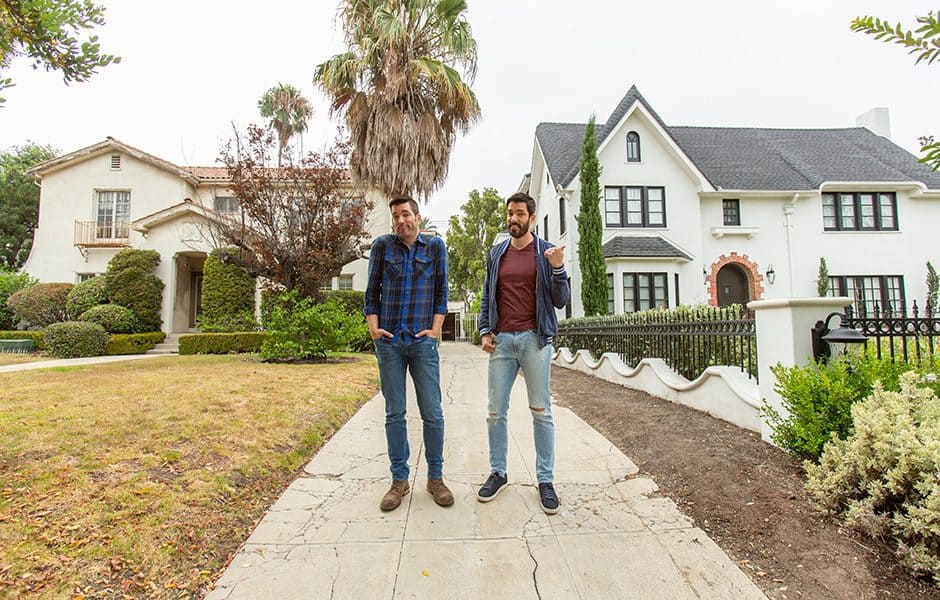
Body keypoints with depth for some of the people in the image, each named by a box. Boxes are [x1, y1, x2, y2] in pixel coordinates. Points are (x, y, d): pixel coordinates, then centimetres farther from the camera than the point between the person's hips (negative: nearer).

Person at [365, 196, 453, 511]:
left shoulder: (435, 246, 5)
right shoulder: (382, 245, 6)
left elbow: (441, 292, 6)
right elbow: (372, 290, 8)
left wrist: (436, 329, -3)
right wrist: (373, 326, -3)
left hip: (422, 341, -1)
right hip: (389, 342, 1)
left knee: (432, 414, 2)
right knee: (394, 414, 8)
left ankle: (435, 477, 19)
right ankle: (399, 480, 21)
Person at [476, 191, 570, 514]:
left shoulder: (547, 252, 3)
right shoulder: (497, 253, 13)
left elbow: (561, 301, 0)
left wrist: (558, 269, -16)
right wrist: (485, 331, 5)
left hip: (534, 339, -3)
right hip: (501, 340, 3)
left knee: (541, 412, 4)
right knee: (496, 411, 7)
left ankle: (545, 479, 16)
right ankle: (498, 473, 23)